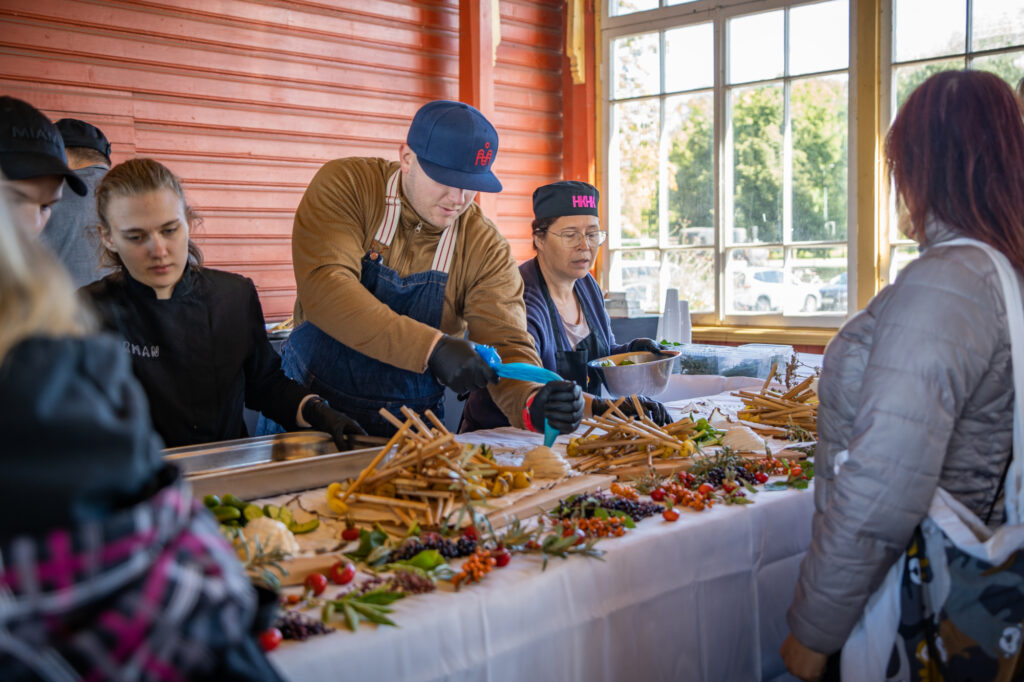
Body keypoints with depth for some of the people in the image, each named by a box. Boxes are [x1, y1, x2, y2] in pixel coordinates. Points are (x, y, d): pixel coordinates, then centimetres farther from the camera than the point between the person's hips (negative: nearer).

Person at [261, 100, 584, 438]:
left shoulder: (486, 249, -5)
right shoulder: (346, 185, -11)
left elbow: (506, 345, -9)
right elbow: (324, 288, -24)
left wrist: (533, 402, -31)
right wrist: (431, 346, -34)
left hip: (410, 423, 2)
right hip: (312, 400, -1)